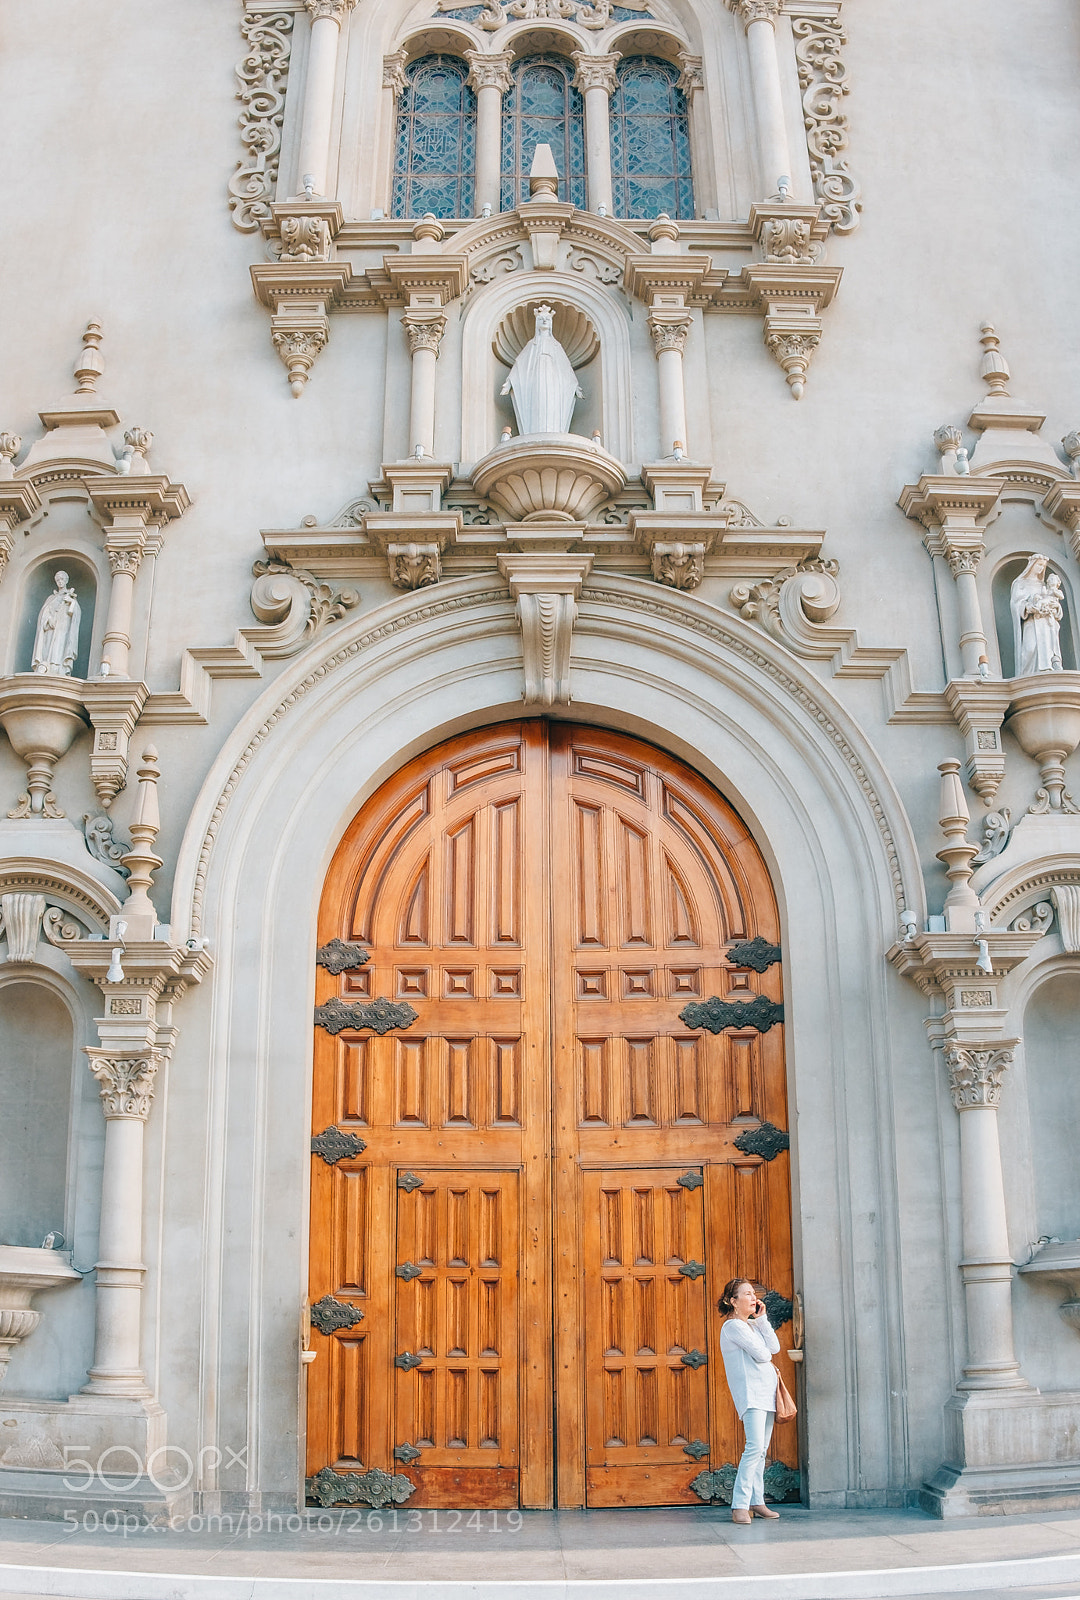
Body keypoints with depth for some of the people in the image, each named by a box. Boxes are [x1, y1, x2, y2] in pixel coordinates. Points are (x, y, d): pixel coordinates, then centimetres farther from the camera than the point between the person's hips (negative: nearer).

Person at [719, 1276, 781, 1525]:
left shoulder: (753, 1324, 19)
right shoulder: (733, 1326, -9)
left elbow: (774, 1348, 6)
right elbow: (761, 1354, -14)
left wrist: (762, 1319, 3)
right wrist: (767, 1355, 9)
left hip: (766, 1391, 9)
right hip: (750, 1393, -9)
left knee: (761, 1450, 8)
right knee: (755, 1446, -18)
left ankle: (756, 1502, 11)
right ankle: (739, 1505, -17)